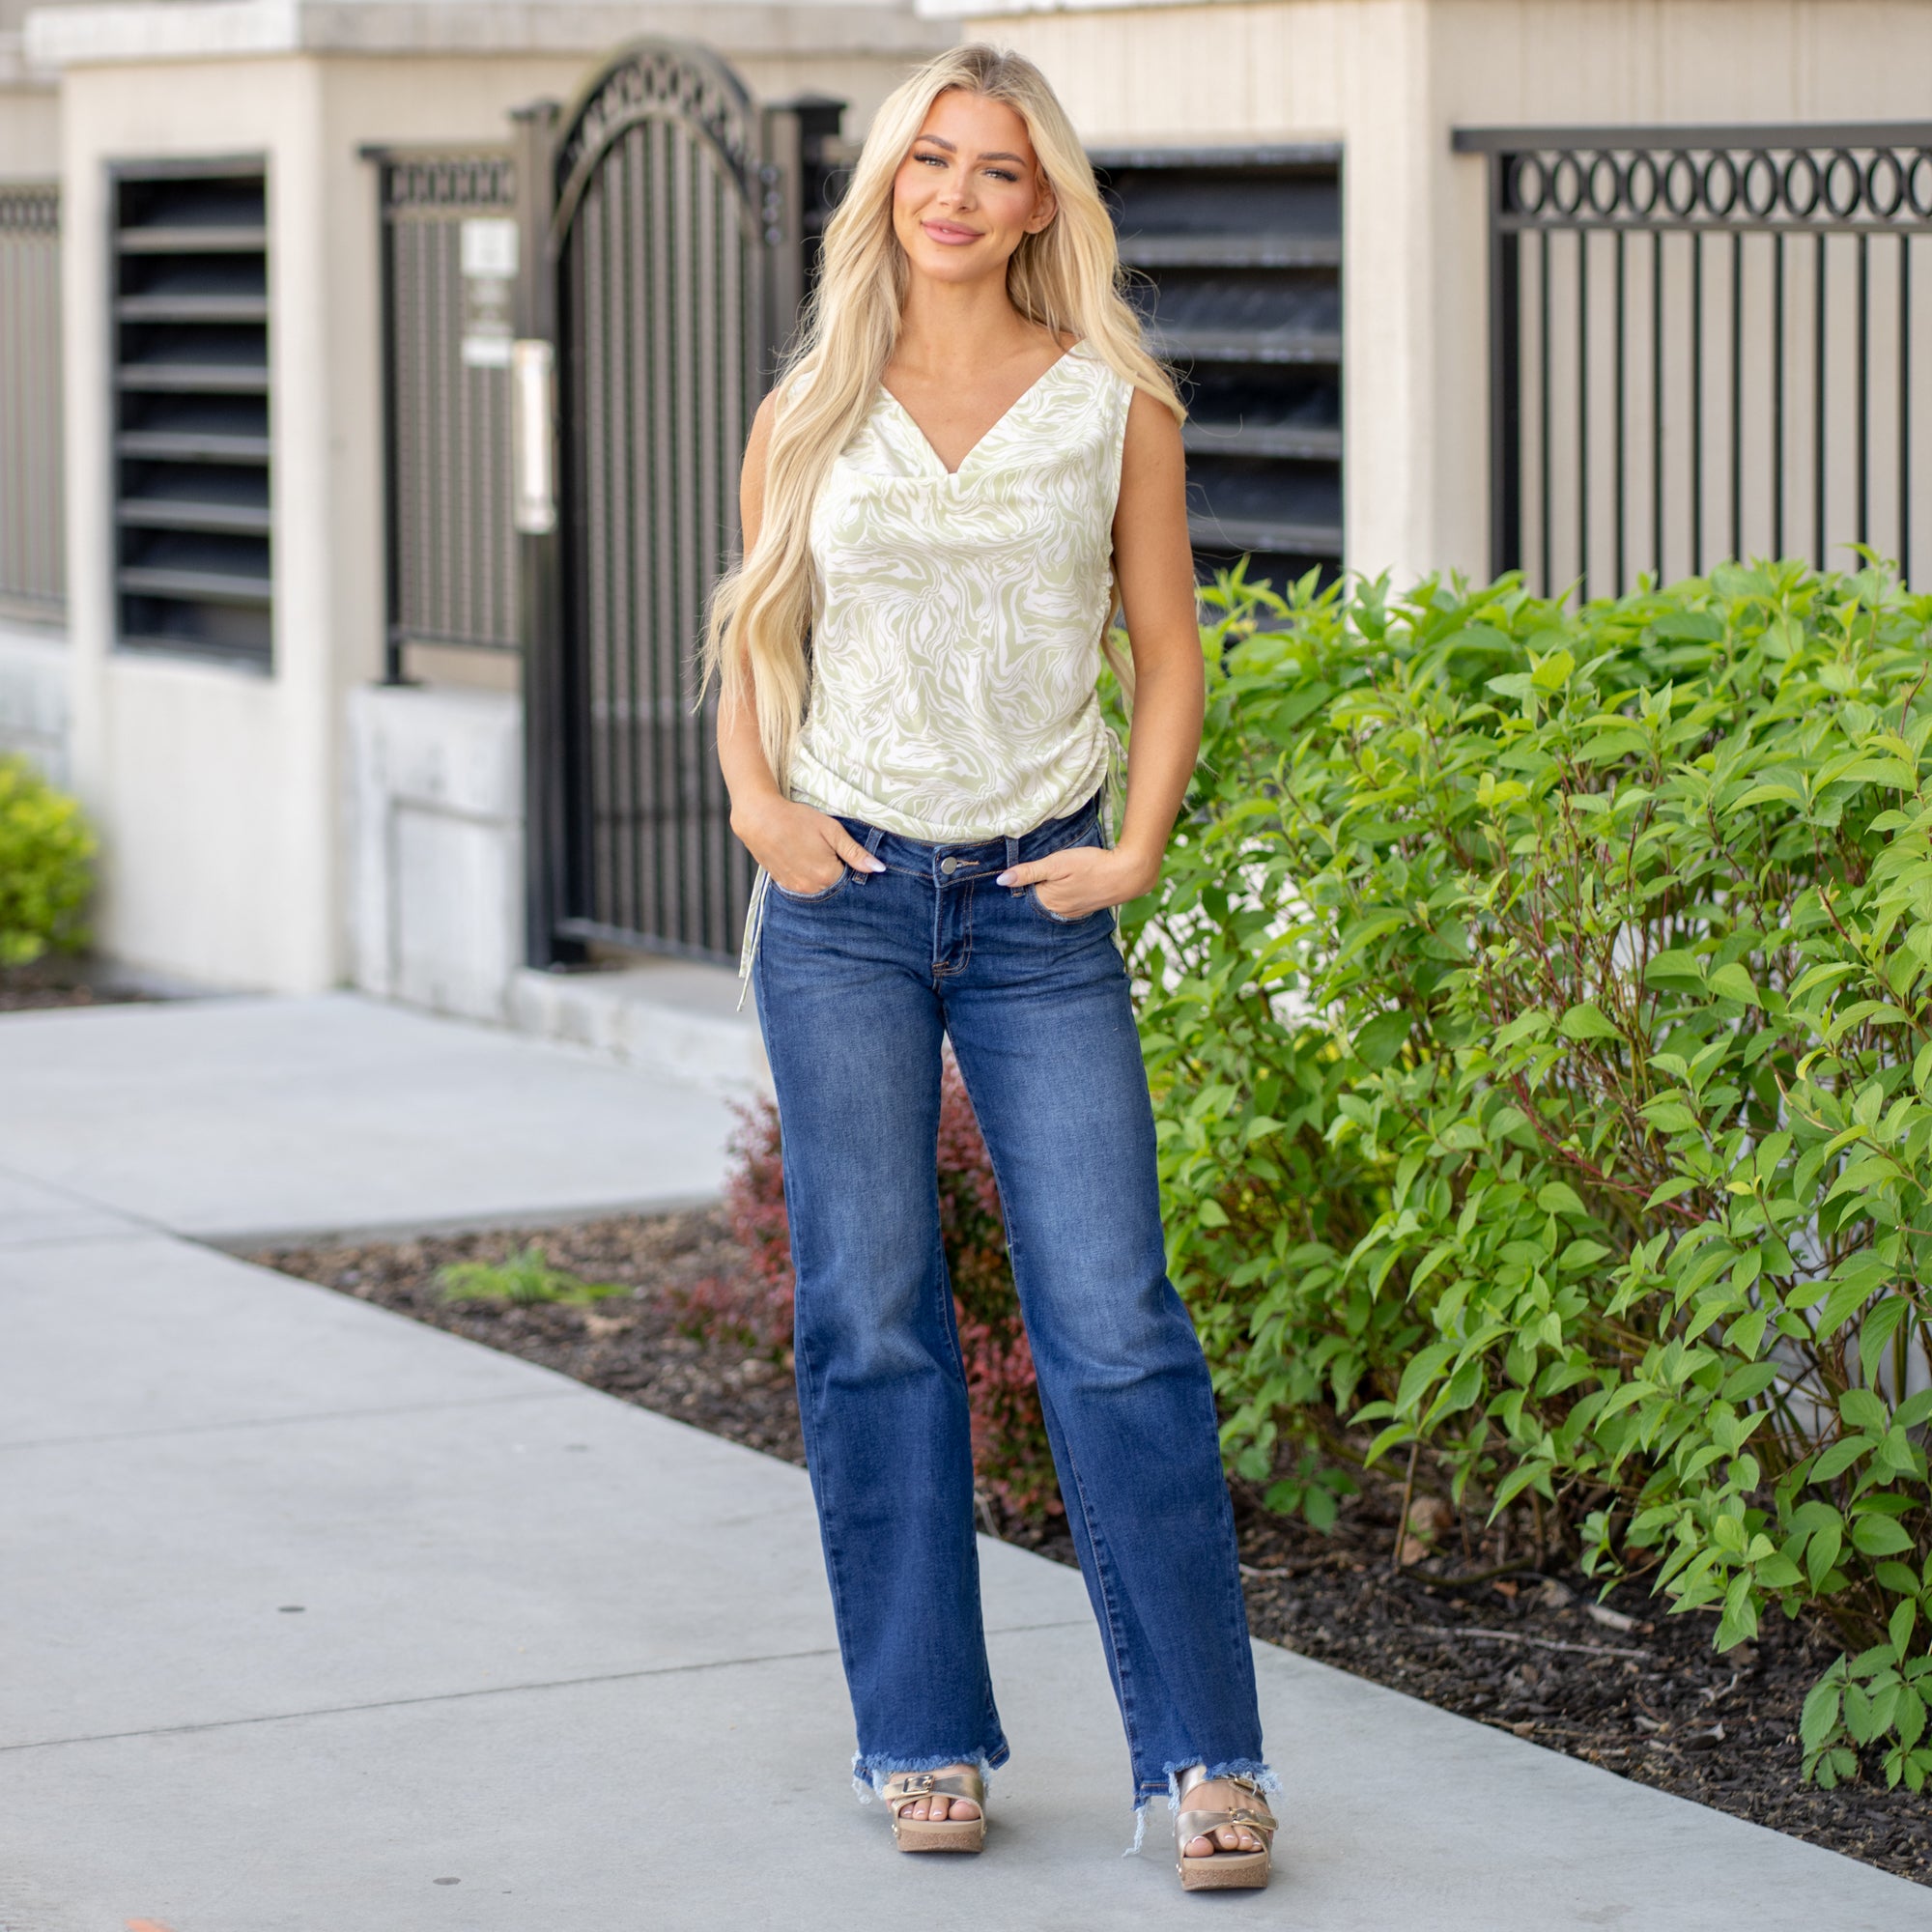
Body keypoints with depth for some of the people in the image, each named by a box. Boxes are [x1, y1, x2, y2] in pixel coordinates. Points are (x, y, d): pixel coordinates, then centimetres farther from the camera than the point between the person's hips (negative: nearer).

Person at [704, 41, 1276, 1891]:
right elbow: (751, 642, 15)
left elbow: (1167, 652, 8)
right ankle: (924, 1740, 12)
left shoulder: (1116, 405, 4)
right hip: (845, 899, 1)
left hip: (1040, 905, -1)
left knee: (1112, 1322, -7)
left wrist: (1137, 850, -4)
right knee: (871, 1324, 2)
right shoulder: (808, 416, 7)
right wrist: (757, 798, -2)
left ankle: (1204, 1755, -2)